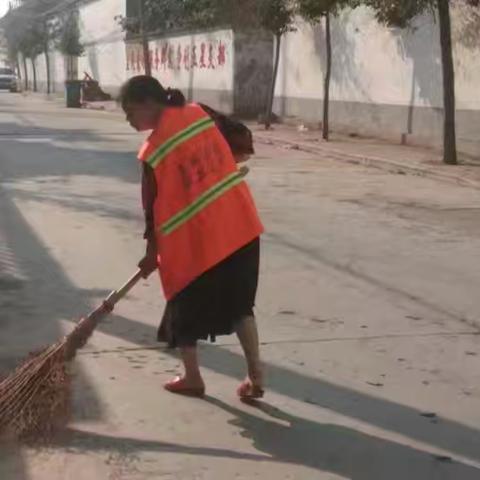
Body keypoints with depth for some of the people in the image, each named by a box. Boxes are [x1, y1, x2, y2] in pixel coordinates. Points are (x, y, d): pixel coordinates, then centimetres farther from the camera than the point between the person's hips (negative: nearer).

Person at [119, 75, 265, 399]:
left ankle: (192, 379, 26)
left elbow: (152, 207, -3)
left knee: (185, 309, 16)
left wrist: (152, 253, 9)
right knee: (240, 303, 16)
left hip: (196, 238, -5)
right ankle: (255, 375, 13)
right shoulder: (199, 113, 1)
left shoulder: (154, 151, -11)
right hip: (240, 224, 5)